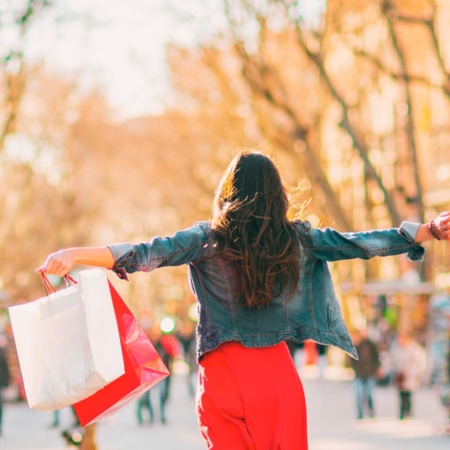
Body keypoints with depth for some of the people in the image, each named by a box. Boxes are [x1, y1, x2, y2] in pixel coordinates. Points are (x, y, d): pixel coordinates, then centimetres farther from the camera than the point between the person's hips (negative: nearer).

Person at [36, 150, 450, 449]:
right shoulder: (297, 239, 3)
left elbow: (146, 254, -15)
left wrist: (74, 255, -19)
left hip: (226, 375, -2)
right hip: (279, 375, 2)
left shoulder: (208, 239, -4)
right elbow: (359, 244, 9)